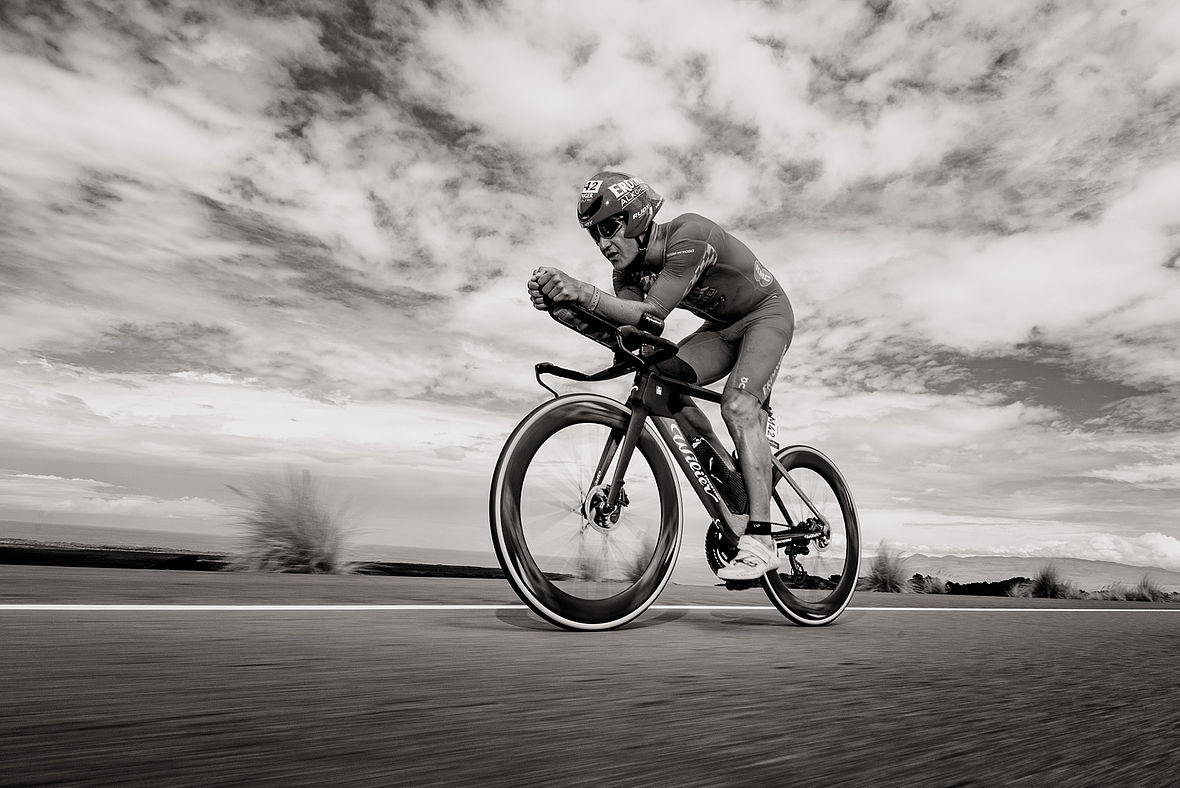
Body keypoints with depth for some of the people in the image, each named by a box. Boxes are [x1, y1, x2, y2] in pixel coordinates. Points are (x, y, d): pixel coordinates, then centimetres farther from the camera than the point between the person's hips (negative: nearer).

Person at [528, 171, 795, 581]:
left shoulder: (688, 236, -33)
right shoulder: (629, 269, -10)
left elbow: (651, 316, -44)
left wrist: (582, 291, -57)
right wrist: (561, 304, -38)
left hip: (766, 313, -7)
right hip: (720, 326, 7)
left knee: (737, 405, -29)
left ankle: (759, 541, -26)